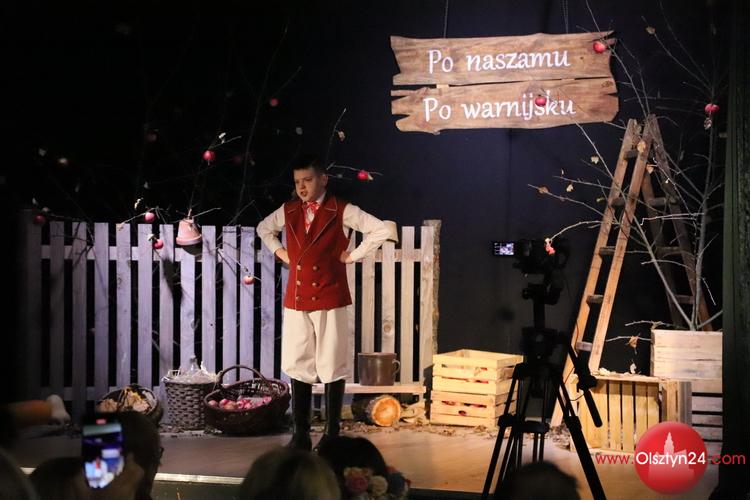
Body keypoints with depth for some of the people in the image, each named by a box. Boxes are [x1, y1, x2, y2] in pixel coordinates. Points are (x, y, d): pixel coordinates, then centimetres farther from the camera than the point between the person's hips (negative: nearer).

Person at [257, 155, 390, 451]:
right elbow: (264, 229, 30)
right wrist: (279, 252, 15)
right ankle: (300, 434, 12)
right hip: (295, 301, 4)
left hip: (330, 299, -4)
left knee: (332, 367, 1)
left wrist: (352, 256, -8)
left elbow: (381, 231, -8)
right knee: (298, 366, 5)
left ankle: (332, 433, 8)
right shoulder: (287, 211, 11)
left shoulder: (342, 211, -3)